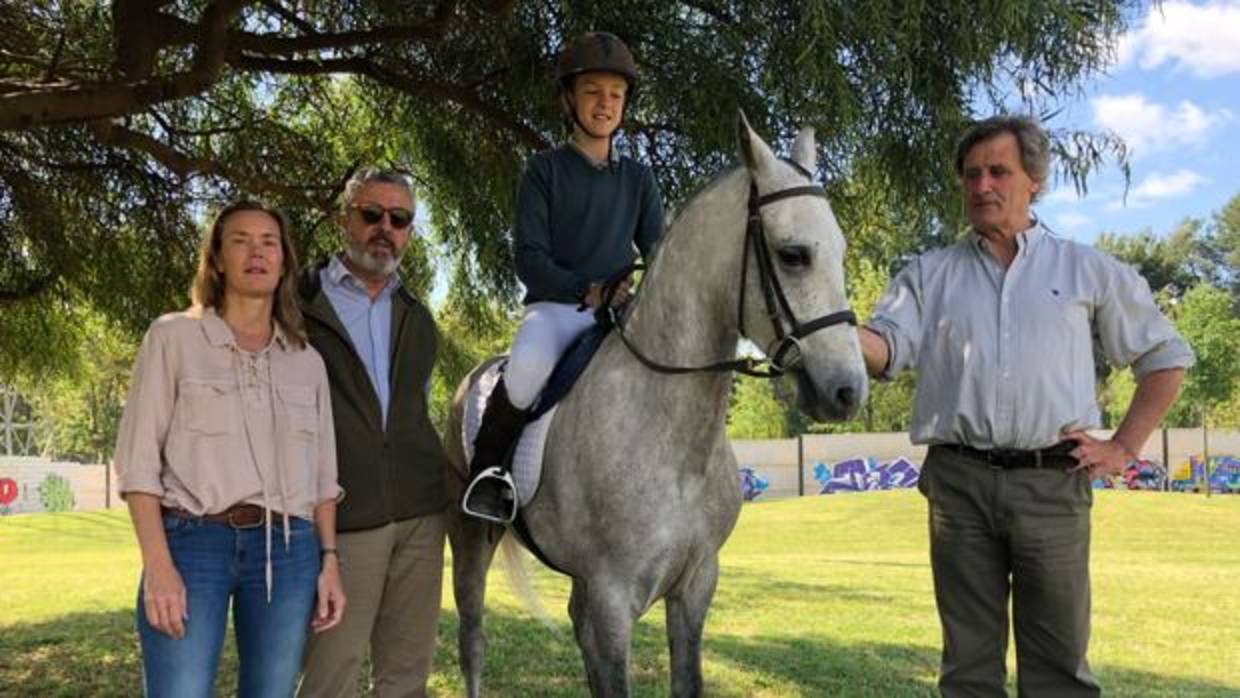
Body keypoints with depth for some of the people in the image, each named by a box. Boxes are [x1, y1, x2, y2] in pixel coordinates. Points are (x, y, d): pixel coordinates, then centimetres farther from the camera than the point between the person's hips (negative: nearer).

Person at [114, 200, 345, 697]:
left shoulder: (307, 361, 14)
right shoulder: (174, 337, 3)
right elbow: (139, 457, -2)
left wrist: (329, 559, 7)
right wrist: (158, 565, -11)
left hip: (288, 550, 4)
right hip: (192, 542, -3)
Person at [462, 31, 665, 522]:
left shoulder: (637, 177, 15)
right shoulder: (544, 170, 4)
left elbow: (658, 253, 13)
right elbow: (529, 257, -5)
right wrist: (585, 289, -21)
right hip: (555, 305, -4)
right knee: (530, 366, -37)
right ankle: (486, 466, -10)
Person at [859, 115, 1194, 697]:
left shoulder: (1087, 270, 9)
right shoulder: (930, 274, 11)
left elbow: (1166, 357, 14)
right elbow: (886, 349, -2)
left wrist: (1123, 447, 4)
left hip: (1052, 482, -1)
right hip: (958, 483, 1)